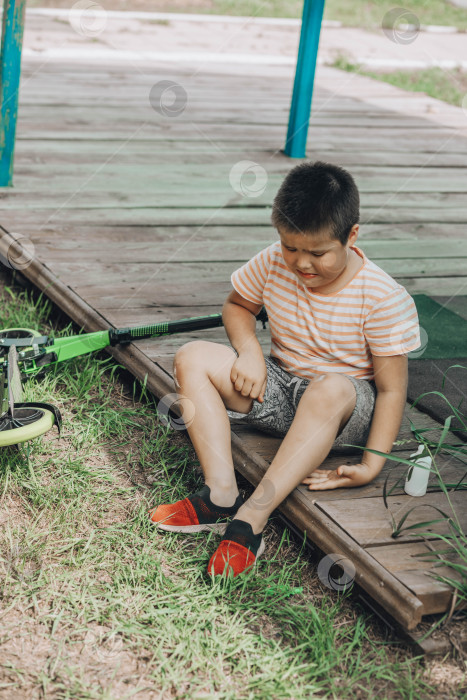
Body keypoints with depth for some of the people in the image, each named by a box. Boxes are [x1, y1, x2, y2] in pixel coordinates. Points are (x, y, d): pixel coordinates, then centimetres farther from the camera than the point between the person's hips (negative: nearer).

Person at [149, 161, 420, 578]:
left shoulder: (385, 299, -19)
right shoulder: (273, 264, -8)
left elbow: (392, 390, -16)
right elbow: (237, 305, 12)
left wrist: (372, 465, -24)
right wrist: (250, 351, -9)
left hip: (346, 414, -5)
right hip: (278, 389, 5)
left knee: (331, 388, -41)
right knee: (193, 359, -16)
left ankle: (252, 517, -42)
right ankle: (221, 494, -28)